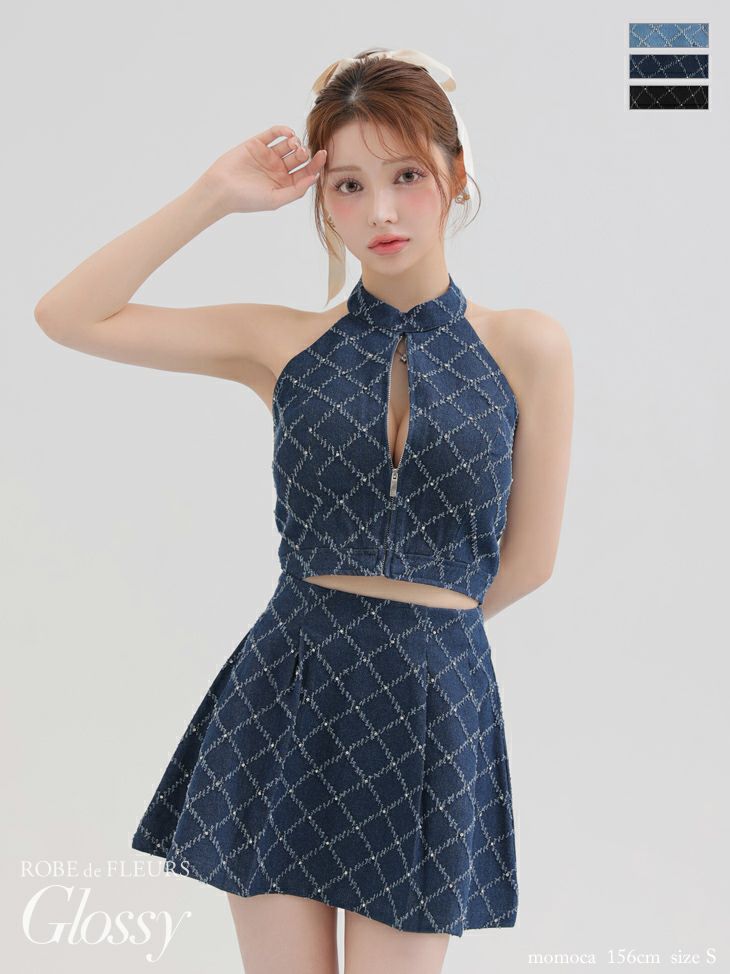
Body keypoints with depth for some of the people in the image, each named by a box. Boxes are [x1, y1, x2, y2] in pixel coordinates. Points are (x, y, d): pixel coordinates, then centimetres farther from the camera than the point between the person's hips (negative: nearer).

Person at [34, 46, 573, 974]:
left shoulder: (527, 347, -2)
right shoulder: (283, 343, 2)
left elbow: (524, 563, 4)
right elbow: (68, 316, -3)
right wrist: (213, 195, -5)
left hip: (436, 705, -1)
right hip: (282, 697, 1)